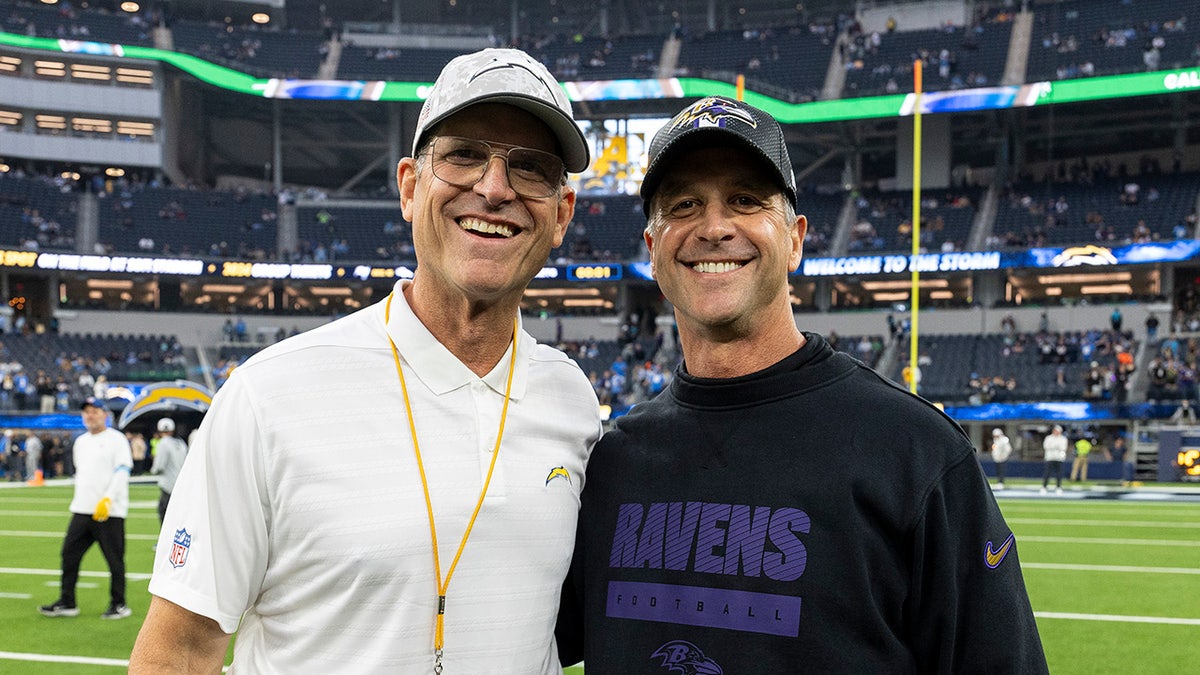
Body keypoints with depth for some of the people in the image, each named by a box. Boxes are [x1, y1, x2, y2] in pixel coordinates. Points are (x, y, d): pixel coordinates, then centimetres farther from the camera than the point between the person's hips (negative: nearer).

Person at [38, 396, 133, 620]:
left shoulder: (116, 439, -4)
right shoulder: (81, 442, 18)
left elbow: (122, 471, -13)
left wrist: (108, 499, -23)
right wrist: (78, 499, 19)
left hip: (109, 511, -7)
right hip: (82, 510, 7)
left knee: (114, 559, -2)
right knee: (69, 553, 5)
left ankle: (119, 605, 7)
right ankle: (66, 603, 12)